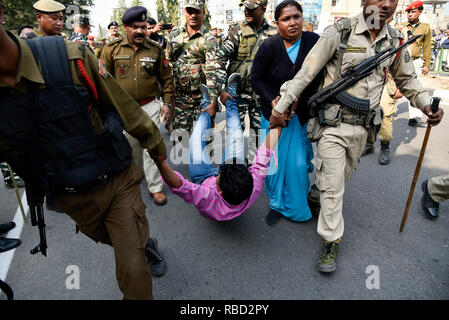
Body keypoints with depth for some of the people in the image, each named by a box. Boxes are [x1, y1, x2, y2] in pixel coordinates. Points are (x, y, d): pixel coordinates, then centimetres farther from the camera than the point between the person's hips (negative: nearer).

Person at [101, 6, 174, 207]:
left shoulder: (155, 49, -1)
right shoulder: (112, 49, -3)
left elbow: (166, 78, 6)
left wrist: (167, 102, 0)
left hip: (150, 106, -1)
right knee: (130, 145, 16)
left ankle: (155, 187, 7)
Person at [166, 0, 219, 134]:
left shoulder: (209, 39, -7)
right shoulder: (174, 33, 8)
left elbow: (212, 72, -18)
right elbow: (168, 60, 18)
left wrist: (213, 102, -27)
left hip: (201, 96, -3)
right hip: (179, 95, 3)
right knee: (180, 134, 4)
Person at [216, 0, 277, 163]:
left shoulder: (274, 34, 3)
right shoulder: (236, 30, -6)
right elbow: (220, 59, -11)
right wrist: (221, 89, -19)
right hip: (237, 91, -2)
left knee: (258, 129, 11)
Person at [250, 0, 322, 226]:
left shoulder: (315, 42, -5)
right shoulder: (269, 46, -9)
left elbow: (318, 79, -3)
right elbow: (256, 79, -5)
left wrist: (295, 101, -13)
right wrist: (273, 100, -19)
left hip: (303, 115, 1)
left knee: (299, 163, 4)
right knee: (276, 162, 7)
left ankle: (297, 207, 29)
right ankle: (277, 205, 29)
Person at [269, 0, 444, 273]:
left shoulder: (395, 41, 6)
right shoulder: (339, 32, -9)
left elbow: (407, 79, 17)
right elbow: (306, 74, -10)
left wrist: (427, 104, -1)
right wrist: (280, 108, -11)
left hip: (363, 127, 5)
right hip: (333, 124, -5)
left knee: (342, 177, 19)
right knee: (332, 185, -1)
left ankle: (317, 196, 48)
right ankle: (332, 241, 14)